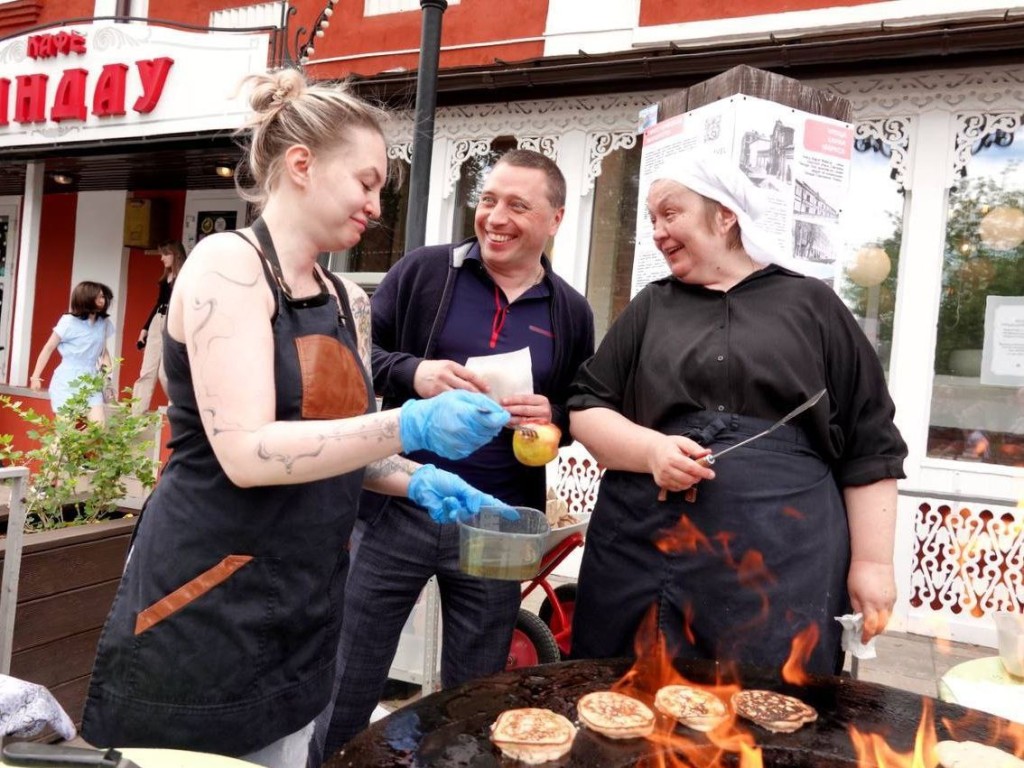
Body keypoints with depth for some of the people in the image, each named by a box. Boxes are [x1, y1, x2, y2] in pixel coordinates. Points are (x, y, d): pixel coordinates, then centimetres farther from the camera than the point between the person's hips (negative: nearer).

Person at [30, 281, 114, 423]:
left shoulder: (104, 322, 2)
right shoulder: (69, 321, -10)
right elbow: (48, 348, -2)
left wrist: (106, 361, -2)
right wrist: (36, 377, -1)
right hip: (67, 383, -4)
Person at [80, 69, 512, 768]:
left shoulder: (348, 301, 9)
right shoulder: (228, 264, -14)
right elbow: (247, 453, -23)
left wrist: (415, 480, -4)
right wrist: (412, 425, -28)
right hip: (204, 613, -7)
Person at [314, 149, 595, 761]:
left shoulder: (571, 313, 6)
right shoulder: (423, 271, 0)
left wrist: (553, 416, -9)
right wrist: (412, 372, -19)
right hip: (399, 507, -1)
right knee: (344, 689, 11)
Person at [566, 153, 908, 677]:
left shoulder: (811, 304, 7)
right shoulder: (651, 307, 13)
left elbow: (870, 447, 7)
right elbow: (586, 408, 9)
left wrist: (872, 562, 2)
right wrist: (651, 448, -10)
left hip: (783, 563, -1)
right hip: (643, 553, 2)